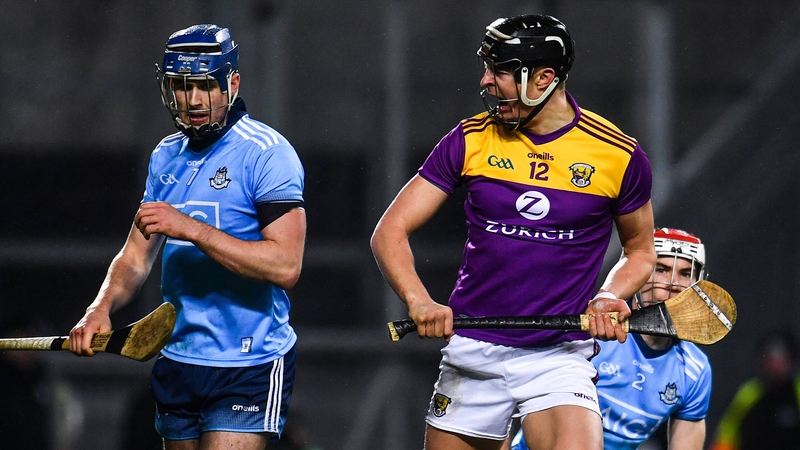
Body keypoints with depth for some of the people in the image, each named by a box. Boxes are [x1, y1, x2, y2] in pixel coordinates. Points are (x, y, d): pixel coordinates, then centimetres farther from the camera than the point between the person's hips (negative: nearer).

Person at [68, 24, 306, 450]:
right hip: (177, 364, 7)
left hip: (249, 370, -7)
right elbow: (136, 255, 16)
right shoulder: (165, 158, 12)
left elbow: (285, 266, -22)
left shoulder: (265, 153, -11)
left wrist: (192, 229, -26)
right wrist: (102, 308, -5)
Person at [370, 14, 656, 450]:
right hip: (471, 355, 3)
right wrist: (418, 301, -19)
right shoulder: (471, 140, 0)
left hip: (559, 359, -3)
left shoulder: (617, 155, -3)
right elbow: (390, 232, 0)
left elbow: (640, 250, 14)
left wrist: (607, 299, -8)